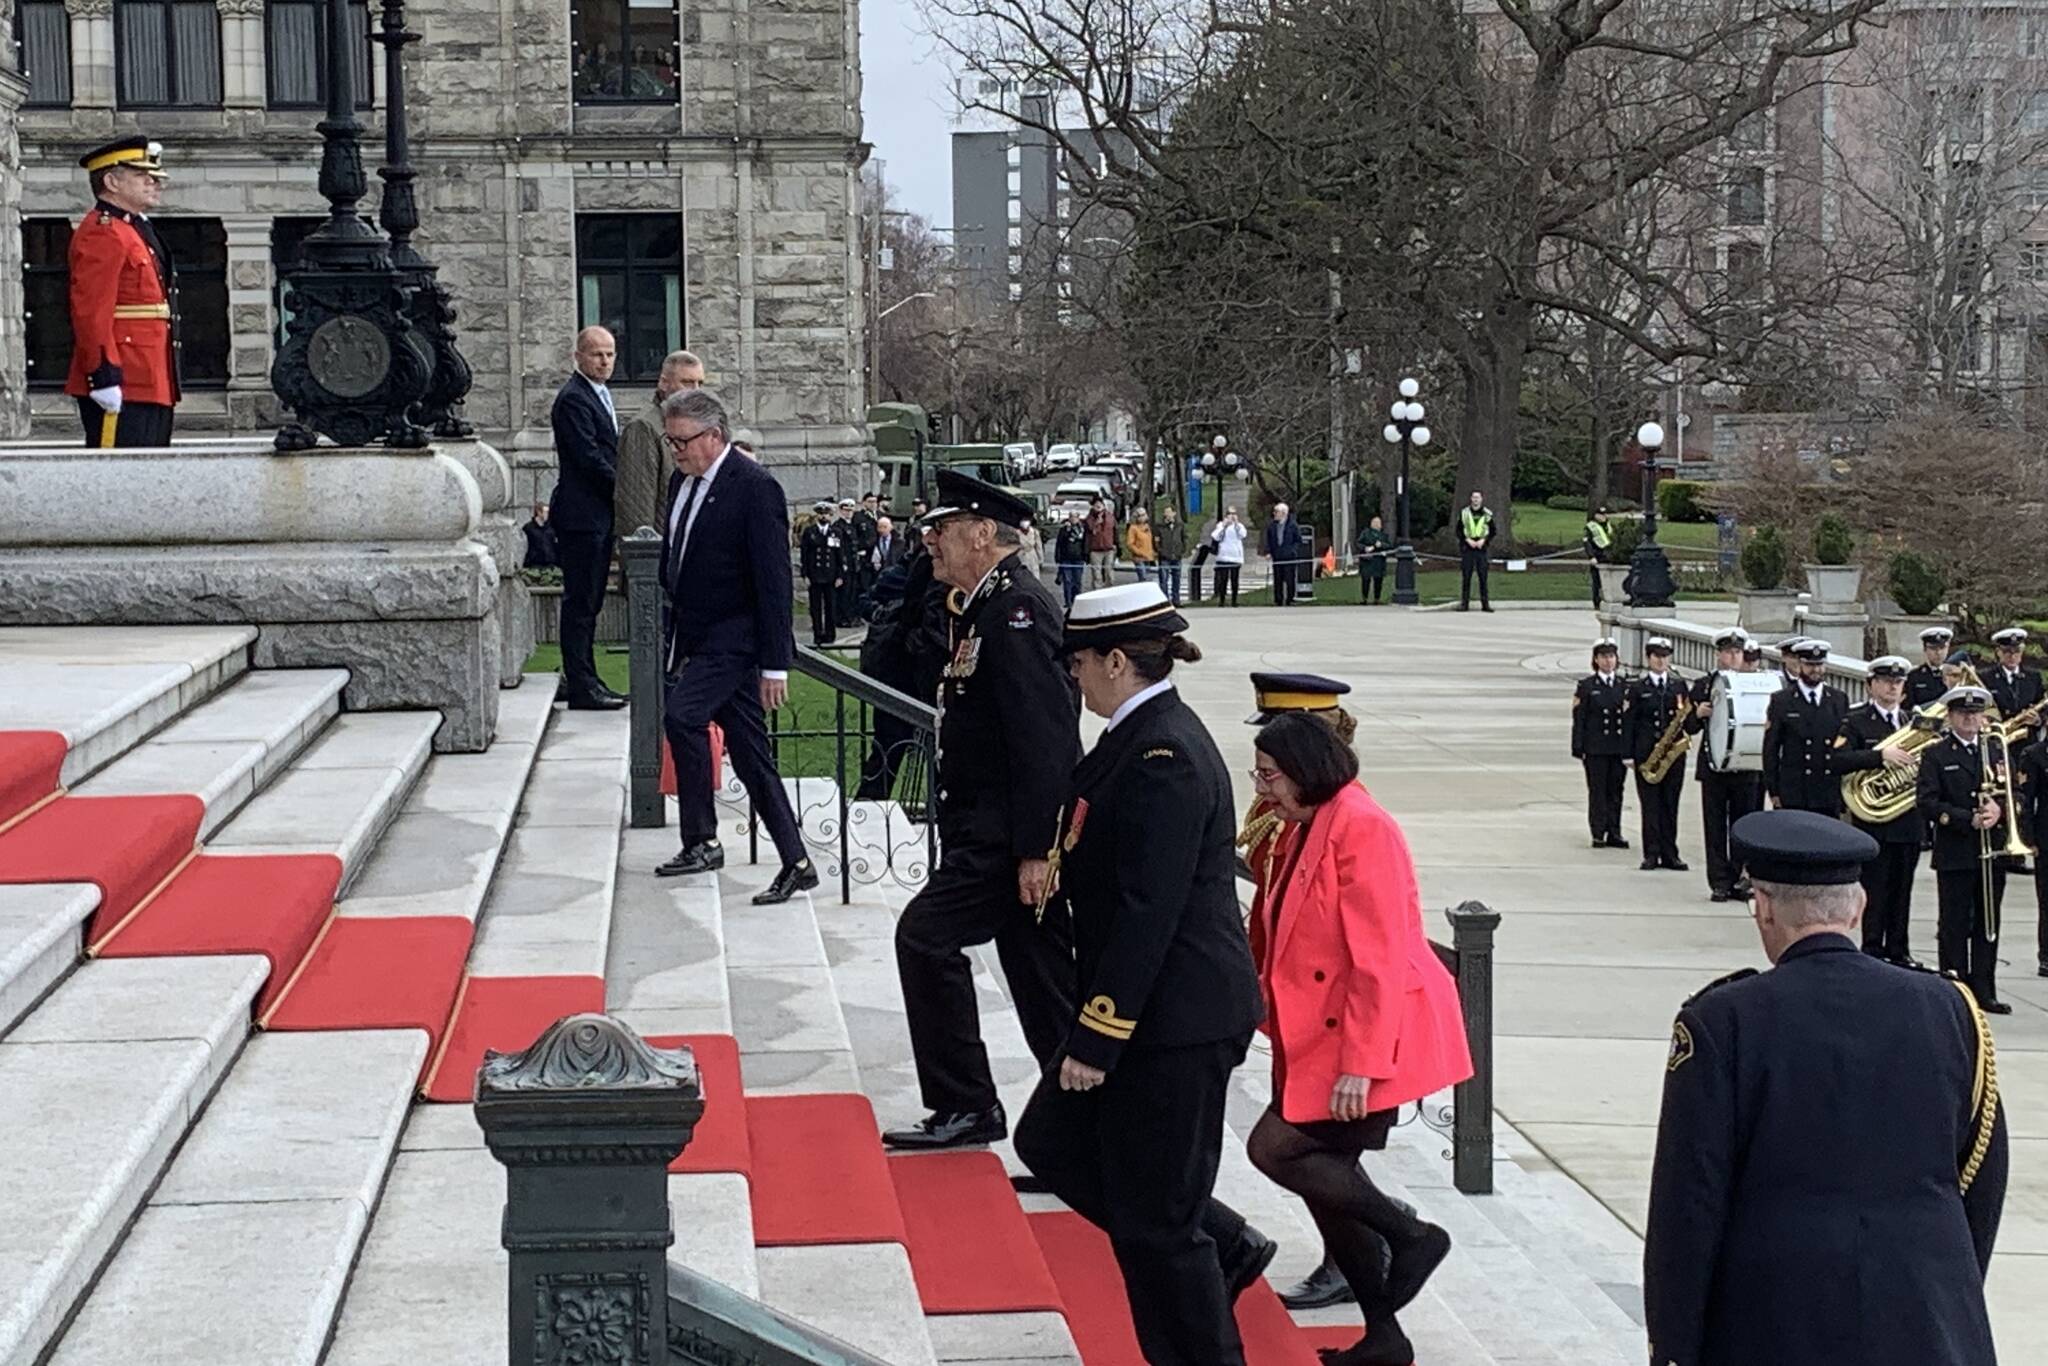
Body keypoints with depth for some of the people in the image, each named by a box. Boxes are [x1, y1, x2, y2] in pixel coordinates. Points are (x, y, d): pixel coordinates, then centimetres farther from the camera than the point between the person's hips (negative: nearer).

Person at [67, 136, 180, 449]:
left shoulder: (137, 231, 22)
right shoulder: (102, 234, -10)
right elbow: (91, 313, -18)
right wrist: (105, 377, -23)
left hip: (152, 386, 10)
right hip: (123, 390, -10)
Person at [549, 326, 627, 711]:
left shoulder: (599, 394, 18)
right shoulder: (573, 398, -14)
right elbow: (588, 456, -20)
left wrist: (619, 487, 9)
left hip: (599, 515, 10)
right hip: (581, 515, -10)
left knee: (589, 601, 14)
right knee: (580, 601, -7)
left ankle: (582, 678, 21)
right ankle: (581, 686, -5)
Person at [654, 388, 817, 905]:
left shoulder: (756, 489, -14)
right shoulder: (682, 483, 12)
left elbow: (773, 581, -16)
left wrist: (774, 665, -19)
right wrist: (675, 639, 17)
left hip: (735, 641, -8)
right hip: (698, 640, 8)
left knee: (681, 716, -23)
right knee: (750, 755, 7)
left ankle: (701, 841, -12)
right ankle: (796, 863, 11)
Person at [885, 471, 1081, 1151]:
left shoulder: (1017, 609, -16)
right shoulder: (989, 608, 16)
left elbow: (1044, 737, -23)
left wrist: (1035, 850, -25)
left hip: (1009, 836, -10)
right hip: (998, 832, 10)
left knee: (927, 936, -10)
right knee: (1039, 974, 12)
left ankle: (965, 1105, -2)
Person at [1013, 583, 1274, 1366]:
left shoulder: (1163, 759, -22)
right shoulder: (1142, 736, 9)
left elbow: (1148, 914, -25)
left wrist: (1097, 1039, -21)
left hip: (1177, 1020, -10)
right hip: (1155, 1009, 10)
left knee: (1154, 1221, 0)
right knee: (1052, 1141, 19)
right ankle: (1223, 1246, 28)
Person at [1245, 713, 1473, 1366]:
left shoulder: (1361, 827, -18)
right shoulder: (1308, 829, 12)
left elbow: (1379, 957, -22)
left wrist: (1360, 1065, -23)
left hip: (1370, 1040, -10)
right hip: (1321, 1039, 10)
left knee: (1277, 1147, -13)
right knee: (1324, 1174, 9)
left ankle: (1411, 1235, 1)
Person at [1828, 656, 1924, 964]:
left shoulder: (1912, 721, 12)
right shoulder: (1856, 720, -3)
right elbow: (1837, 760, -16)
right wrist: (1881, 756, -23)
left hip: (1909, 820, 5)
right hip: (1874, 820, -4)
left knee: (1902, 888, 10)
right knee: (1875, 889, -2)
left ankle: (1898, 949, 18)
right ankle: (1872, 950, 6)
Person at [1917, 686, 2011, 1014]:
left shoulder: (1997, 752, 15)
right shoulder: (1935, 755, 2)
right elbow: (1928, 805, -8)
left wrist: (1999, 810, -12)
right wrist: (1969, 819, -17)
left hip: (1992, 854, 4)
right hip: (1954, 855, -4)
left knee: (1987, 926, 6)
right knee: (1954, 927, -1)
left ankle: (1984, 991, 11)